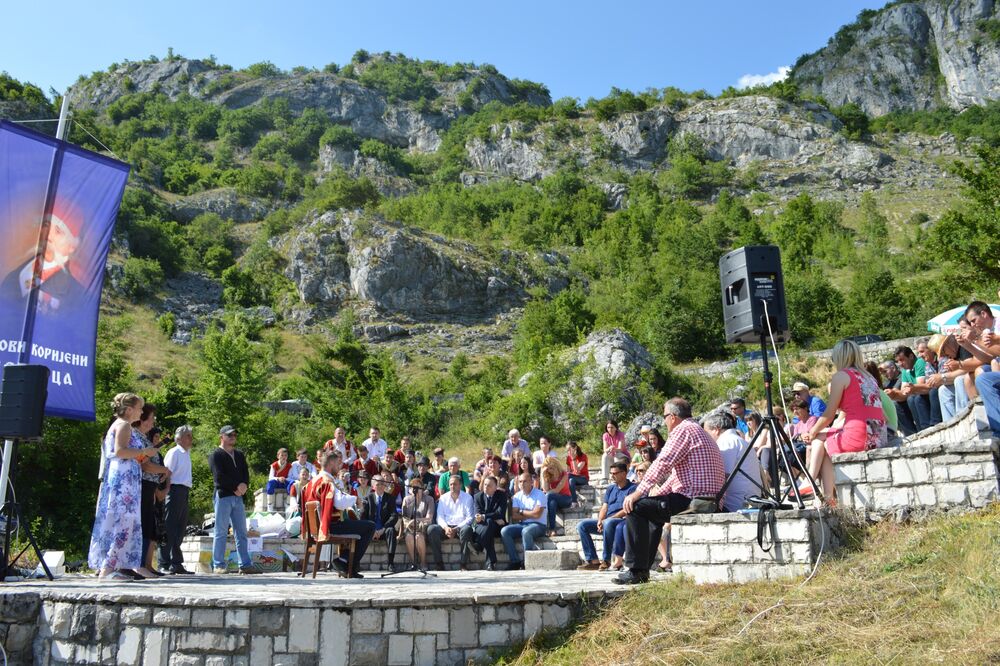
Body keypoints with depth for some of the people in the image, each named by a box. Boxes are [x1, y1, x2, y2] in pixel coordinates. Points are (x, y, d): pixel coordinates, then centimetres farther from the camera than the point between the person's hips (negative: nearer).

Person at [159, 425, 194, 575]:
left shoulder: (187, 454, 20)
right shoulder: (174, 452, -6)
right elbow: (167, 473, -12)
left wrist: (187, 492, 17)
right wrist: (167, 492, -17)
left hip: (184, 493, 9)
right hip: (175, 490, -9)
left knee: (180, 530, 11)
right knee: (169, 529, -6)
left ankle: (176, 564, 18)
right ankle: (164, 564, -2)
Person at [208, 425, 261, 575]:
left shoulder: (240, 455, 19)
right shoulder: (216, 455, -1)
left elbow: (246, 473, 13)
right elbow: (219, 476, -12)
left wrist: (244, 486, -8)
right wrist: (237, 486, -11)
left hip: (238, 497, 6)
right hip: (223, 496, -6)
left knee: (241, 533, 6)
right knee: (221, 533, -3)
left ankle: (245, 564, 8)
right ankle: (218, 565, 3)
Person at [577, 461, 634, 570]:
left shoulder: (632, 488, -2)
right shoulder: (610, 489, 21)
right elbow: (604, 508, 14)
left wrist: (606, 520, -18)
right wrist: (600, 521, -8)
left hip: (623, 521, -7)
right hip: (607, 522, 8)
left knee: (608, 522, -39)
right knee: (582, 525, -9)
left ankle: (606, 560, -29)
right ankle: (593, 560, -16)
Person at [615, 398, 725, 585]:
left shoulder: (682, 430, -8)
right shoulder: (696, 430, 25)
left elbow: (662, 464, -18)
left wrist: (638, 492, -17)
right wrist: (657, 493, 24)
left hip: (694, 499, -11)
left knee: (635, 507, -10)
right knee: (652, 508, 28)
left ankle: (637, 571, -10)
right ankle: (643, 568, 28)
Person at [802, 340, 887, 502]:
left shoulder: (841, 376, 0)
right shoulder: (869, 376, 21)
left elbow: (829, 414, -2)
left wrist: (812, 433, 14)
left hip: (857, 436, -7)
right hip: (878, 438, 7)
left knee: (819, 441, 17)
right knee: (828, 441, 22)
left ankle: (828, 495, 12)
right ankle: (829, 496, 13)